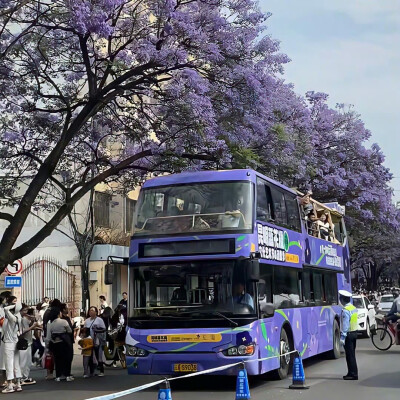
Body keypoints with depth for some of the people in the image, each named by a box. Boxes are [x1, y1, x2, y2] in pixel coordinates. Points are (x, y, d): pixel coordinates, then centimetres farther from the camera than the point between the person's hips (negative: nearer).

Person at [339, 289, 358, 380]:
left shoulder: (345, 310, -18)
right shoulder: (354, 308, 11)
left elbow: (345, 325, -22)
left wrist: (342, 337, -22)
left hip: (348, 334, -9)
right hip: (354, 332, 9)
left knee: (350, 355, -4)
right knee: (352, 354, 15)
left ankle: (353, 374, -2)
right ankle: (352, 373, 21)